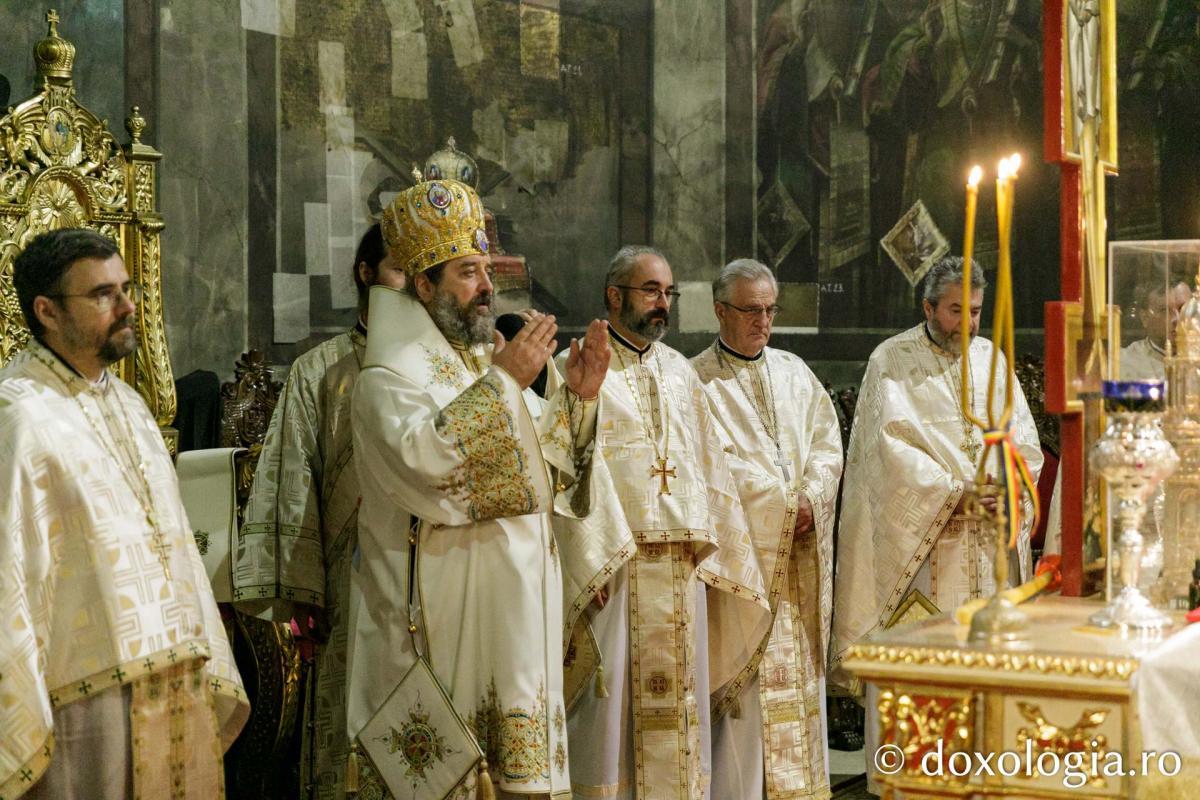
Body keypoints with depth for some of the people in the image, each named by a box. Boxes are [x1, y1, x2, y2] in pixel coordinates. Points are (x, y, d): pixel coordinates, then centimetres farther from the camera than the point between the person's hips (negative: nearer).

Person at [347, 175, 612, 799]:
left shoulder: (489, 362, 16)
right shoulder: (390, 376, -8)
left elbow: (547, 468, 19)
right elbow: (422, 458, -27)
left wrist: (576, 396, 3)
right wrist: (503, 382, -23)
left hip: (517, 609, 8)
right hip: (444, 616, -8)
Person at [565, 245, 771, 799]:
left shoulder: (679, 370, 17)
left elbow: (710, 462, 16)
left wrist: (713, 546, 8)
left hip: (681, 565, 5)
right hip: (612, 562, -5)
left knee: (678, 693, 7)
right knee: (609, 694, -3)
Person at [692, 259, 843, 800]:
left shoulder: (794, 372, 15)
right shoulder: (699, 381, -4)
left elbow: (828, 443, 12)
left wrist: (810, 499, -6)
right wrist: (785, 501, -11)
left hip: (800, 553, 6)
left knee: (799, 671, 7)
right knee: (746, 681, -8)